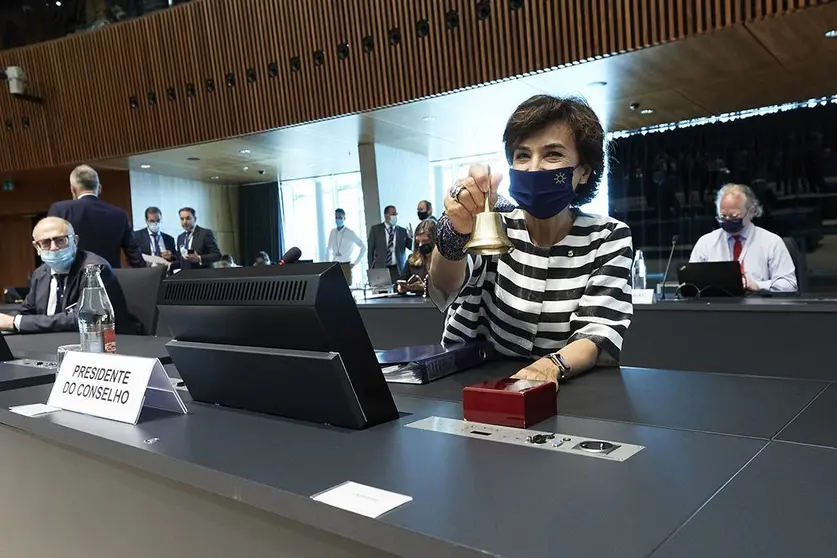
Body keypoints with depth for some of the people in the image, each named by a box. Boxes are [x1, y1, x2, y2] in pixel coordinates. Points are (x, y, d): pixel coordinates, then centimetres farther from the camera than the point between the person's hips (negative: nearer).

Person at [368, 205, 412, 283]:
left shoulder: (403, 231, 9)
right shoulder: (375, 229, 7)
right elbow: (370, 250, 7)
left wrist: (411, 237, -14)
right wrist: (371, 269, 1)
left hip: (398, 270, 1)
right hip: (380, 269, -1)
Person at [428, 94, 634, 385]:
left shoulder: (609, 238, -1)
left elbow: (600, 332, -11)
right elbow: (445, 290, -19)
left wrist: (552, 367, -30)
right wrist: (457, 231, -39)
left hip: (571, 390, -1)